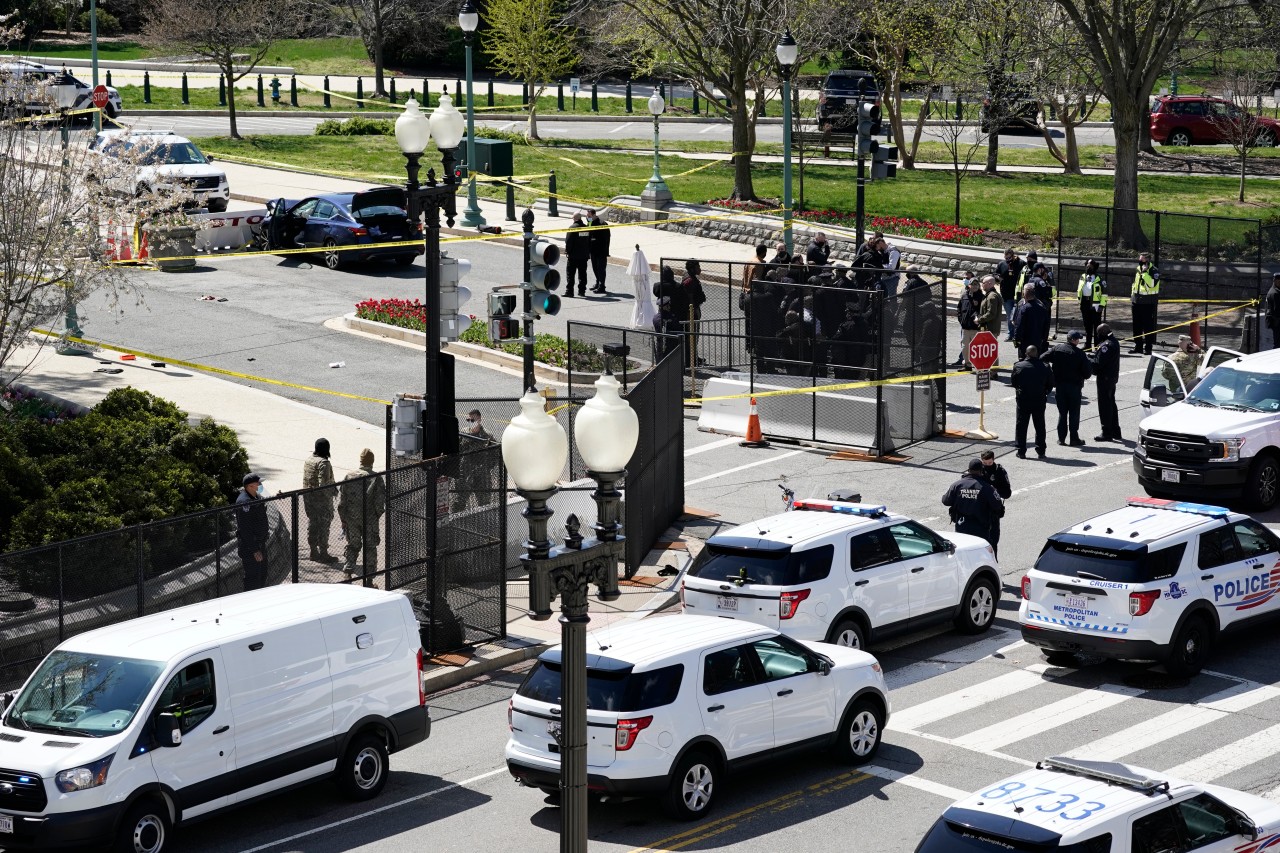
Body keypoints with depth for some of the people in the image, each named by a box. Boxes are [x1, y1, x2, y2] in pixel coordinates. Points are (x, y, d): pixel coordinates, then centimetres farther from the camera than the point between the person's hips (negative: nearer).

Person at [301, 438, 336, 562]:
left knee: (312, 523, 16)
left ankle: (313, 552, 25)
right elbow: (323, 483, -24)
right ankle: (323, 554, 7)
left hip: (308, 497, 8)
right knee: (324, 525, 2)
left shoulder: (308, 460, 6)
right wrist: (328, 496, -16)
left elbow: (305, 480, 10)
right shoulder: (324, 463, -19)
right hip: (321, 499, -8)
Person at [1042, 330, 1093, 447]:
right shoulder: (1080, 353, -11)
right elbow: (1087, 373, -11)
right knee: (1074, 413, 5)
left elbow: (1043, 358, -8)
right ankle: (1074, 438, 4)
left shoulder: (1057, 349, -4)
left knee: (1062, 412, 12)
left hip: (1059, 386, 3)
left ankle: (1061, 438, 11)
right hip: (1075, 386, -3)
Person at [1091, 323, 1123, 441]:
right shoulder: (1114, 342, 9)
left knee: (1104, 405, -3)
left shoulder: (1106, 345, -22)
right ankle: (1115, 432, 25)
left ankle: (1107, 433, 1)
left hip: (1105, 378, -10)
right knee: (1111, 404, 18)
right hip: (1113, 377, 10)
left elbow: (1099, 363, -25)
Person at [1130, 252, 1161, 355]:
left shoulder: (1154, 271, -9)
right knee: (1137, 326, 11)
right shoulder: (1137, 270, 14)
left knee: (1148, 326, -5)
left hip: (1149, 303, -7)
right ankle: (1138, 346, 19)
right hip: (1137, 302, 7)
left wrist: (1145, 272, -25)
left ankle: (1148, 348, -3)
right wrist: (1132, 297, 21)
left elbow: (1152, 284, -25)